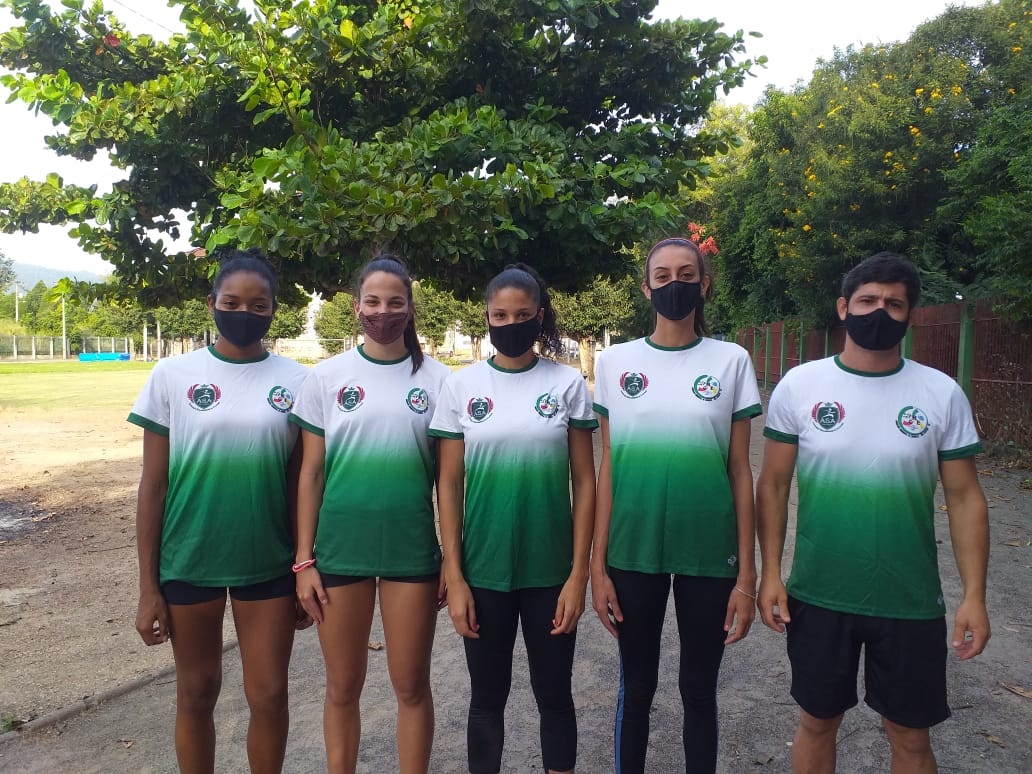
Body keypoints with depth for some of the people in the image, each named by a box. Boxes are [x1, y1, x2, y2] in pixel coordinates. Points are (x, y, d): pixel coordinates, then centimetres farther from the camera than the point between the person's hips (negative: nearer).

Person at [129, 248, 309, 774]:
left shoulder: (295, 382, -2)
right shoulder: (173, 376, -4)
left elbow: (302, 483, 3)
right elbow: (153, 485, -2)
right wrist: (148, 586, -2)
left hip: (268, 563, 0)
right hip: (188, 561, 0)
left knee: (269, 695, 8)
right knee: (196, 692, 16)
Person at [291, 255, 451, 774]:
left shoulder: (436, 379, 0)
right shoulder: (327, 376, 1)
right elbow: (311, 472, 2)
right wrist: (304, 560, 0)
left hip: (412, 550, 0)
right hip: (339, 550, 1)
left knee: (411, 686, 10)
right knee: (343, 688, 14)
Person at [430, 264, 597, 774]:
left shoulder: (567, 385, -2)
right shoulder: (461, 386, -1)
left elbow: (584, 483, -2)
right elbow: (449, 486, 0)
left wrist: (579, 573, -6)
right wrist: (454, 575, -4)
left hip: (551, 571, 0)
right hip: (483, 571, 1)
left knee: (554, 694, 14)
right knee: (487, 696, 15)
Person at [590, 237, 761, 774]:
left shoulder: (731, 361, 0)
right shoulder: (615, 362, 1)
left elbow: (740, 472, 0)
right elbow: (607, 469, 2)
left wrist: (747, 573, -1)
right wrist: (597, 565, 0)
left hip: (708, 554, 0)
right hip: (633, 552, 1)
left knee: (699, 689, 15)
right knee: (636, 687, 15)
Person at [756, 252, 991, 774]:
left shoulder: (942, 394, -4)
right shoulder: (799, 386, -6)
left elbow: (964, 498, 0)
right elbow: (773, 486, -1)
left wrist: (974, 595, -4)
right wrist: (770, 573, -5)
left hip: (911, 602, 1)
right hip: (817, 596, 0)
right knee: (817, 721, 17)